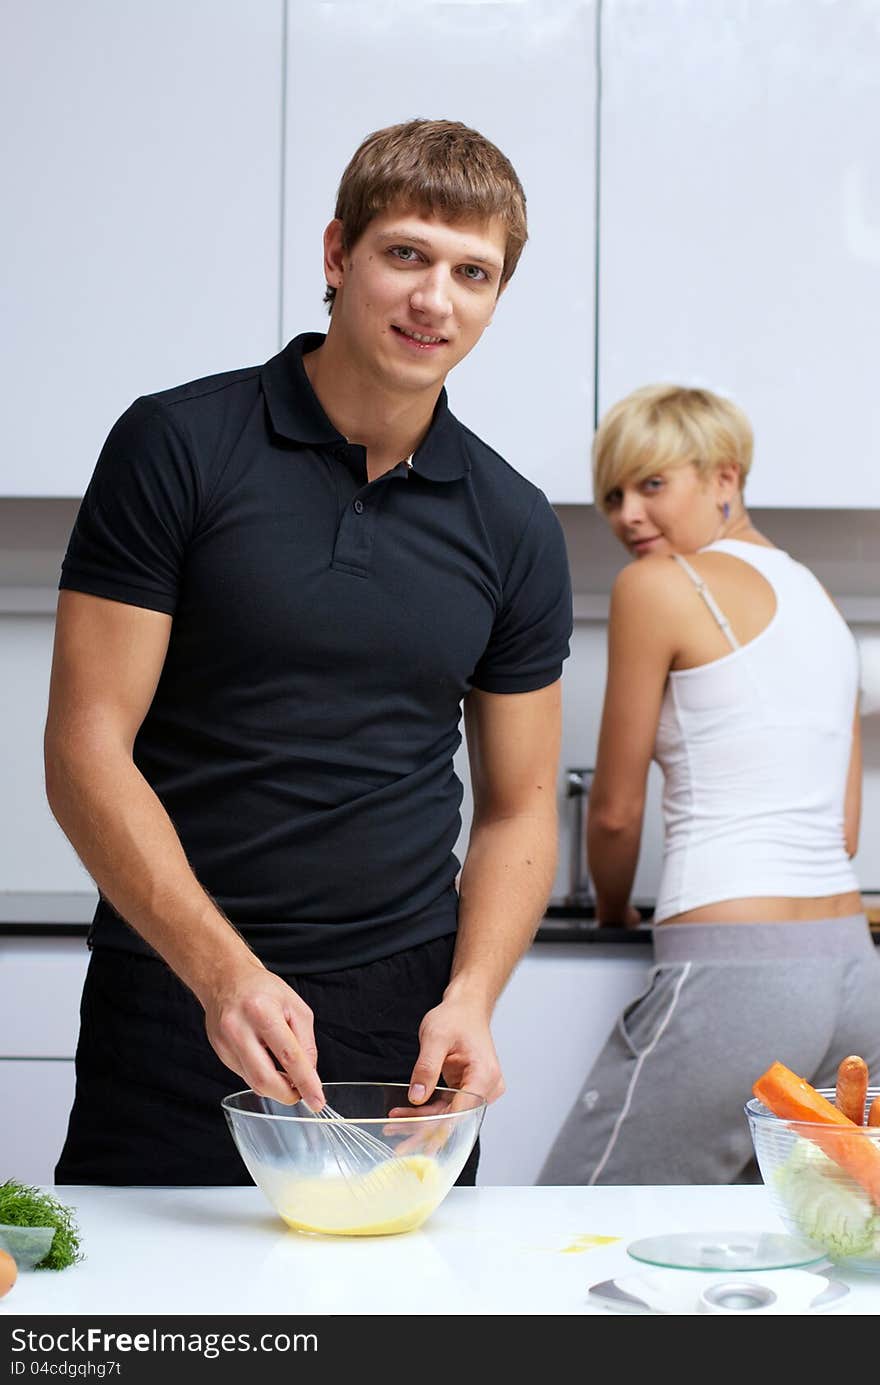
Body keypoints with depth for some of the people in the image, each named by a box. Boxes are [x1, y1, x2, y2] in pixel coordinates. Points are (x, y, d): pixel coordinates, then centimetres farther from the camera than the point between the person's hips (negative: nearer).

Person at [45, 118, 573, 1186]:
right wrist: (223, 970, -20)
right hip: (173, 1017, -2)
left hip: (399, 1031, 3)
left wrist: (469, 998, -7)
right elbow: (86, 751, -9)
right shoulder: (176, 447, -5)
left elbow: (518, 806, 10)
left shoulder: (512, 527, 6)